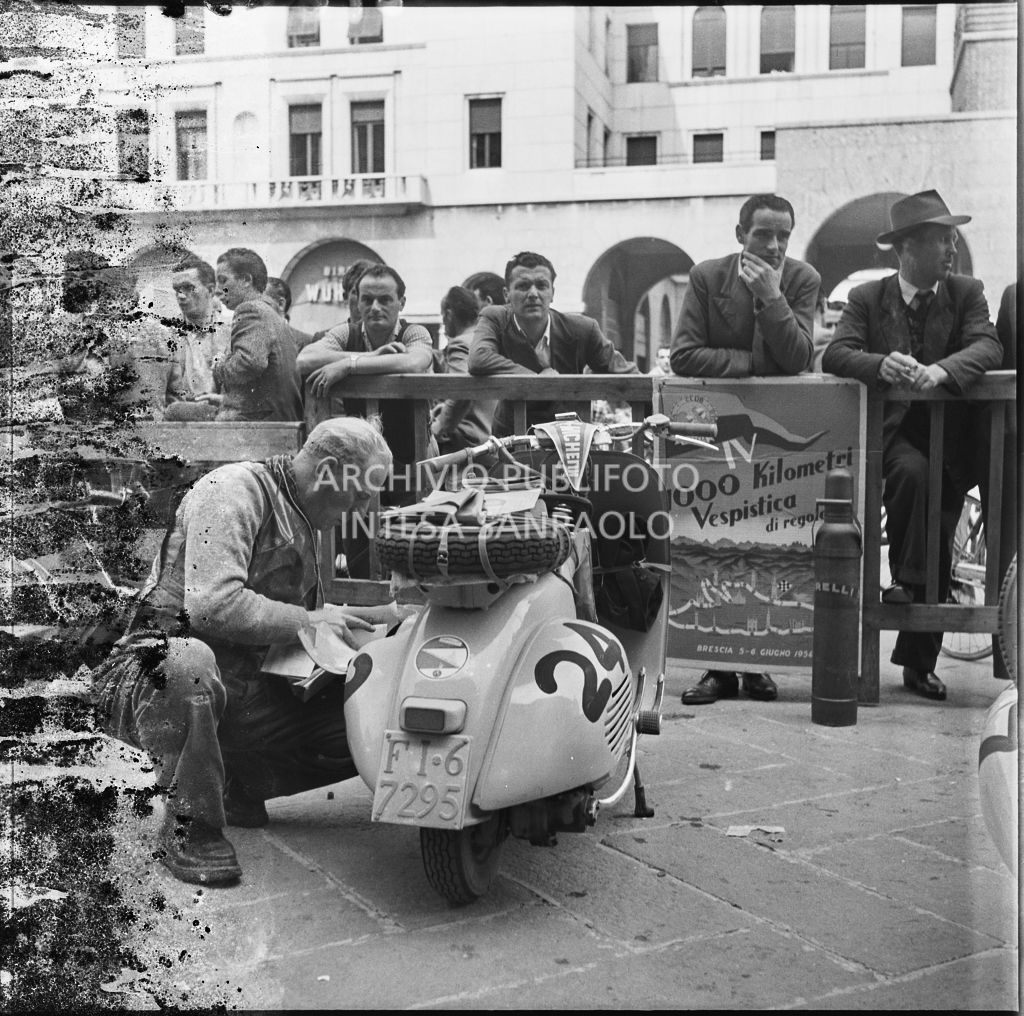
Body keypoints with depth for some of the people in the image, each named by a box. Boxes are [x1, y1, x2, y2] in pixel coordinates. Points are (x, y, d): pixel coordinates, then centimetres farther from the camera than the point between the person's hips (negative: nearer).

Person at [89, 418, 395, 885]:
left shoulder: (301, 521, 18)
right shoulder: (234, 489, -13)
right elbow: (213, 604, -27)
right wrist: (308, 621, -18)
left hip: (241, 697, 8)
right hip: (158, 677, -8)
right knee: (190, 662, -45)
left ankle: (239, 785, 11)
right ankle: (188, 826, -23)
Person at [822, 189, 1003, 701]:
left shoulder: (966, 293, 6)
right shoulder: (868, 298, 2)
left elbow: (988, 348, -11)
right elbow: (834, 355, -11)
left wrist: (940, 370, -32)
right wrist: (881, 364, -32)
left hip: (950, 435, 2)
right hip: (892, 433, -2)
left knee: (938, 551, 1)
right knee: (912, 472, -36)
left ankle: (919, 663, 16)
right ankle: (907, 580, -19)